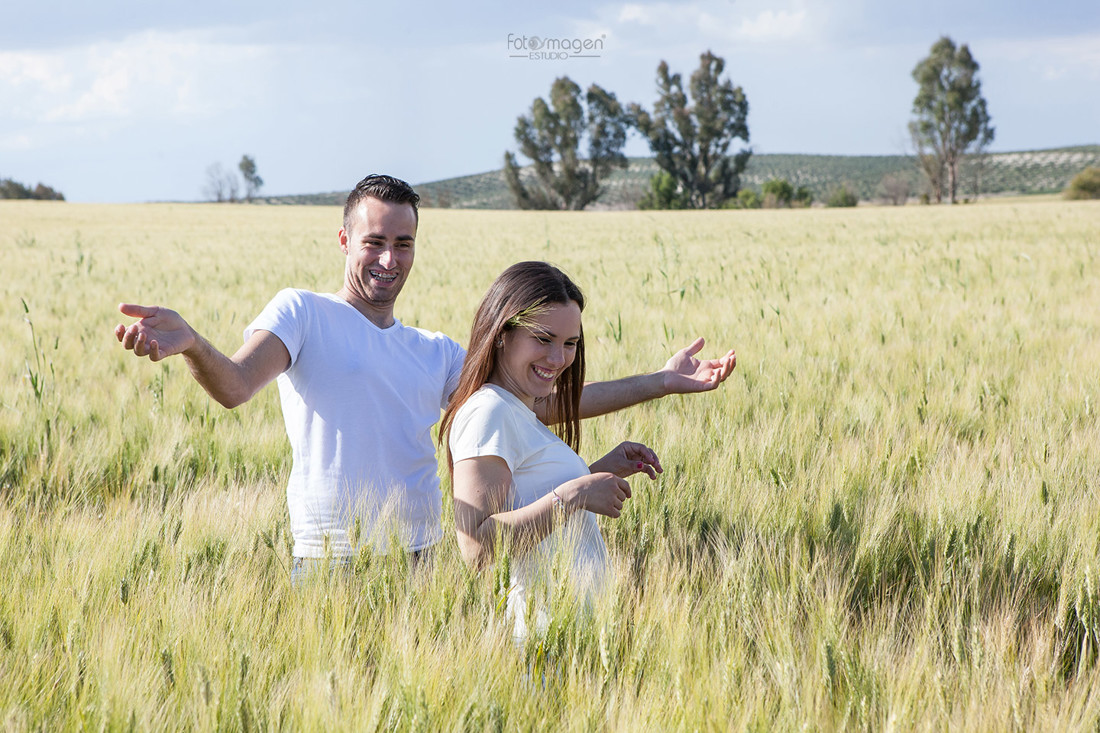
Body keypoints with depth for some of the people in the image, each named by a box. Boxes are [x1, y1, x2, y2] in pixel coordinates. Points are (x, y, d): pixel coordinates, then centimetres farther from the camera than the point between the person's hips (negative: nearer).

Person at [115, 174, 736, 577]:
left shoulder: (436, 354, 20)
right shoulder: (304, 313, 3)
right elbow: (234, 385, -14)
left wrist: (662, 382, 17)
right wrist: (189, 343, -37)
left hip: (420, 567, 5)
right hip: (332, 567, -5)